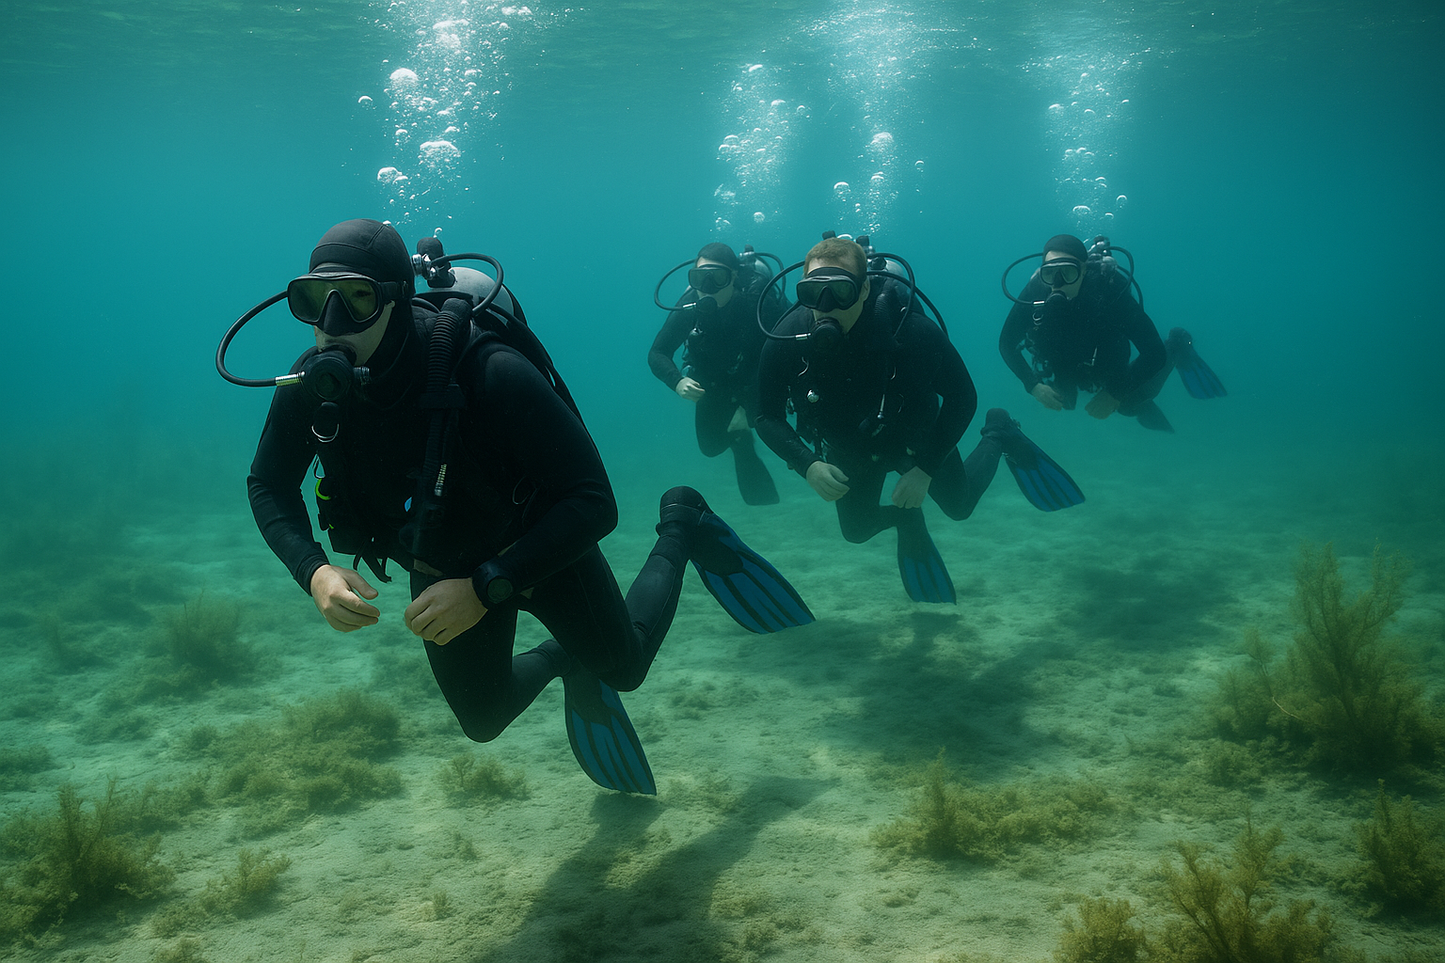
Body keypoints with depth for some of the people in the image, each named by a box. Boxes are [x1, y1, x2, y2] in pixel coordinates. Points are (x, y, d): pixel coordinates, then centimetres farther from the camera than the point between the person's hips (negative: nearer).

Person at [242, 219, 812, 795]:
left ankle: (680, 528, 41)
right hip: (444, 566, 4)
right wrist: (314, 572, -28)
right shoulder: (312, 384, -26)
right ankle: (565, 661, 49)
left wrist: (485, 588, -44)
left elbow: (594, 503, -38)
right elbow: (268, 486, -9)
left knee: (625, 669, 19)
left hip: (538, 545, -4)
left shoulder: (491, 373, -40)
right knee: (484, 722, 18)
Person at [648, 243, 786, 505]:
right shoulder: (689, 307, -28)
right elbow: (657, 353, -17)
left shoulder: (760, 302, -36)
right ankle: (740, 440, 35)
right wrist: (678, 382, -39)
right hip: (714, 383, 1)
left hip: (757, 379, -1)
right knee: (711, 445, 2)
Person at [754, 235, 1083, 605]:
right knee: (857, 529, 12)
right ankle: (906, 517, 45)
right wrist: (808, 465, -38)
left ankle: (999, 435, 46)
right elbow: (767, 417, -22)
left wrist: (925, 470, -30)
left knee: (959, 505, 19)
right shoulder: (787, 339, -34)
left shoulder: (911, 331, -39)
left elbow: (962, 398, -26)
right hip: (849, 449, 2)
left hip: (913, 437, -1)